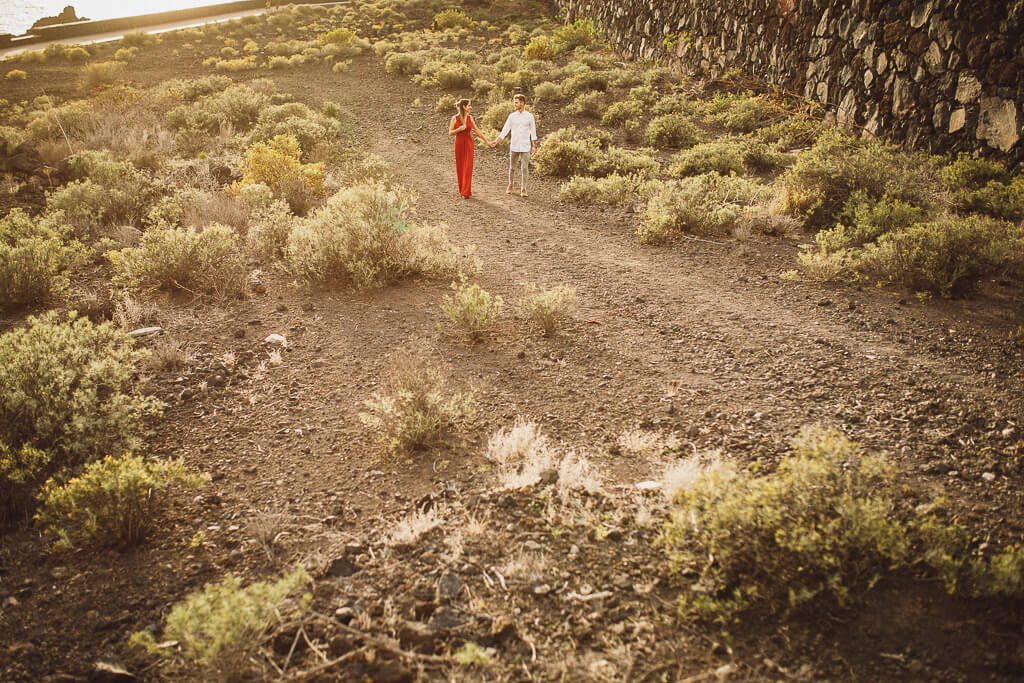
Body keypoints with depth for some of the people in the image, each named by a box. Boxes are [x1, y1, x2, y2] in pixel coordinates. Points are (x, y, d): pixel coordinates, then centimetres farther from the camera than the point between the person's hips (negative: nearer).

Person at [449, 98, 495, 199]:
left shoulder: (470, 118, 4)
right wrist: (459, 129, -19)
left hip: (469, 144, 1)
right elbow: (450, 133, -3)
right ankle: (462, 189, 19)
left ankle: (466, 191, -4)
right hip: (459, 144, -1)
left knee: (468, 167, -5)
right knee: (460, 167, 5)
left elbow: (477, 131, 10)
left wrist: (487, 141, 10)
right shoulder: (455, 118, -4)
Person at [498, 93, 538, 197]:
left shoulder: (529, 116, -1)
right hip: (514, 147, 2)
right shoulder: (512, 116, 2)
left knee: (524, 169, -3)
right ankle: (510, 185, 29)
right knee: (512, 167, 10)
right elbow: (505, 129, 1)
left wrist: (534, 146, 1)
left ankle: (523, 189, 3)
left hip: (525, 147, -2)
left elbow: (533, 132, 3)